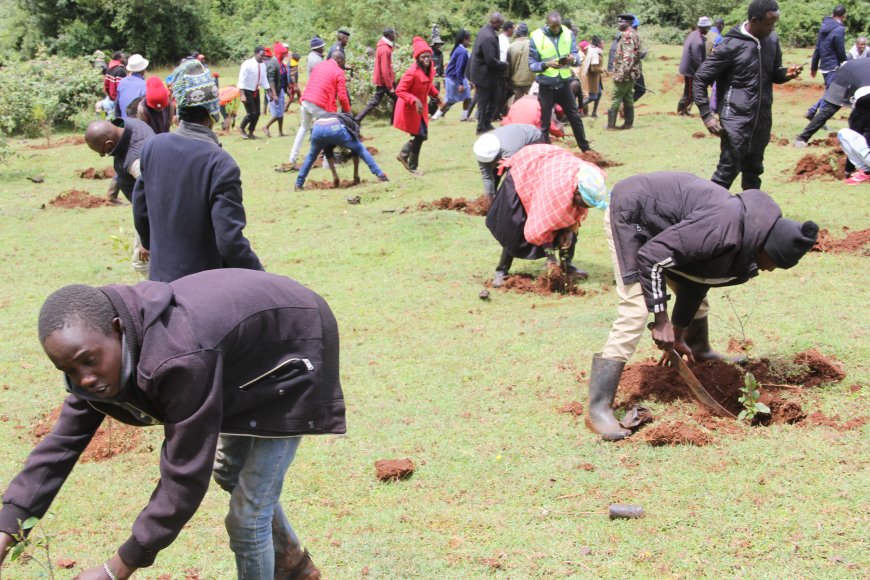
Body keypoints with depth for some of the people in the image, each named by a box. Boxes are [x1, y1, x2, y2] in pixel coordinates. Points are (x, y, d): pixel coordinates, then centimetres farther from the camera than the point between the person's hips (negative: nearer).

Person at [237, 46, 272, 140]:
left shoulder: (262, 65, 1)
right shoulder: (247, 64, -19)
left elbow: (264, 80, 10)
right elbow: (242, 80, -21)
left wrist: (270, 92, 9)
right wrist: (242, 95, -27)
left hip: (256, 91, 7)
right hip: (247, 91, -7)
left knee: (257, 113, 6)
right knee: (251, 113, -10)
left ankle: (250, 133, 21)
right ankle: (241, 128, 15)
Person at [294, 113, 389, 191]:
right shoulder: (353, 125, 36)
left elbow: (328, 153, 42)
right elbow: (355, 152, 32)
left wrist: (334, 176, 42)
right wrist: (356, 174, 36)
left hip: (317, 128, 3)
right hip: (335, 128, -3)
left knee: (311, 156, 33)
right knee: (361, 149, 20)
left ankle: (298, 184, 31)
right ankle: (380, 175, 13)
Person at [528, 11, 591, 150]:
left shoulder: (568, 34, 0)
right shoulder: (537, 37, -10)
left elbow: (577, 56, -3)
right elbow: (532, 65, -10)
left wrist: (573, 59, -27)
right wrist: (546, 64, -30)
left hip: (564, 84, 3)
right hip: (546, 86, -3)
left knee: (575, 118, 13)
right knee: (544, 122, 5)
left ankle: (585, 149, 27)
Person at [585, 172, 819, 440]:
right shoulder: (723, 228, -32)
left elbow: (695, 279, 8)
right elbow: (651, 256, -32)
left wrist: (678, 335, 9)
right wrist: (662, 320, -25)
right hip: (629, 213, -10)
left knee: (696, 289, 19)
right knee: (635, 310, -18)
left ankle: (700, 352, 48)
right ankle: (598, 409, -20)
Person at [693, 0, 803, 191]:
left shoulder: (772, 40, 3)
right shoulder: (731, 45, -14)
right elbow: (700, 79, -9)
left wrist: (786, 73, -5)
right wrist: (707, 115, -15)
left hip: (762, 119, 6)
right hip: (736, 119, -6)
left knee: (754, 170, 15)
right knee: (728, 170, -6)